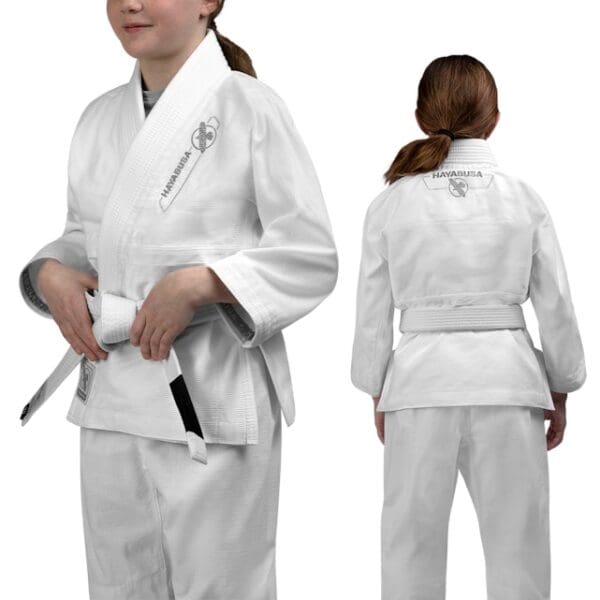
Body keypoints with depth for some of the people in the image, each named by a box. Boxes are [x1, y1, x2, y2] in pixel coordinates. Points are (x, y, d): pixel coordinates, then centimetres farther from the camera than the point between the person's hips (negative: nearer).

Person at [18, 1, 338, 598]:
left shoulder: (249, 106, -7)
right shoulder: (100, 117, 11)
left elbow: (312, 257, -8)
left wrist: (200, 283, -20)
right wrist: (51, 272, -1)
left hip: (213, 397, -5)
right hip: (112, 398, 6)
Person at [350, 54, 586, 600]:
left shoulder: (390, 204, -1)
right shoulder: (523, 198, -1)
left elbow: (373, 312, 2)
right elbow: (556, 306, 3)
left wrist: (377, 392, 14)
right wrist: (560, 390, 14)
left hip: (420, 377, 0)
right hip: (507, 376, 0)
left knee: (412, 541, 8)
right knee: (517, 544, 6)